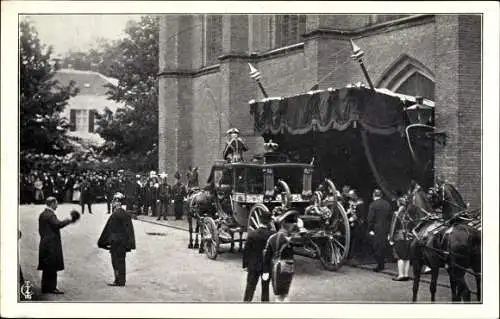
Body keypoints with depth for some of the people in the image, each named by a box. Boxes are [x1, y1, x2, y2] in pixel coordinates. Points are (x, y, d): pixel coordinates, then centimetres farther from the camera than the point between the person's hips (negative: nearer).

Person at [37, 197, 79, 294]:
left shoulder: (43, 214, 16)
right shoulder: (50, 215, -15)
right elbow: (58, 224, -27)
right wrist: (70, 220, -20)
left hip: (45, 244, 10)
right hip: (51, 245, -10)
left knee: (47, 268, 14)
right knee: (52, 267, -5)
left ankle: (45, 288, 19)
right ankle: (51, 287, -3)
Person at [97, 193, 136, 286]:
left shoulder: (115, 215, -16)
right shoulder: (127, 215, 7)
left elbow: (108, 230, -12)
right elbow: (130, 230, 11)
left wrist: (103, 242, -5)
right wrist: (129, 244, 16)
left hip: (115, 242, -7)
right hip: (124, 243, 7)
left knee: (116, 262, 0)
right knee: (121, 262, 12)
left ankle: (119, 281, 2)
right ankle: (121, 280, 17)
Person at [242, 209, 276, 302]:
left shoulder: (252, 234, -11)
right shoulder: (272, 234, -17)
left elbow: (246, 251, -6)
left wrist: (245, 265, 4)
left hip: (253, 265, 1)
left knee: (250, 287, 10)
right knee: (265, 287, 15)